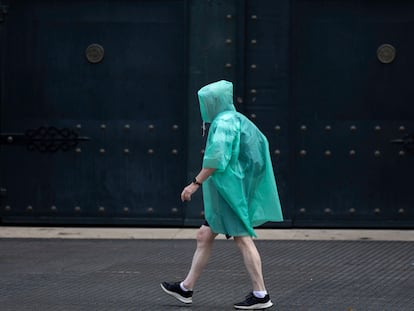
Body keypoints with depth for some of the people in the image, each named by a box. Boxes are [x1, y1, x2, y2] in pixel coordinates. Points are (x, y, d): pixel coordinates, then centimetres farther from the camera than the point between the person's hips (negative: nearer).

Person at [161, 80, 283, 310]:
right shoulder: (236, 119, 15)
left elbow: (216, 159, -25)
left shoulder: (224, 122, -14)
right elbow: (261, 143, 21)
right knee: (204, 237, 13)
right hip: (224, 195, 10)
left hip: (229, 192, -10)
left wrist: (195, 183, -21)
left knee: (243, 240, -7)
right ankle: (186, 288, 20)